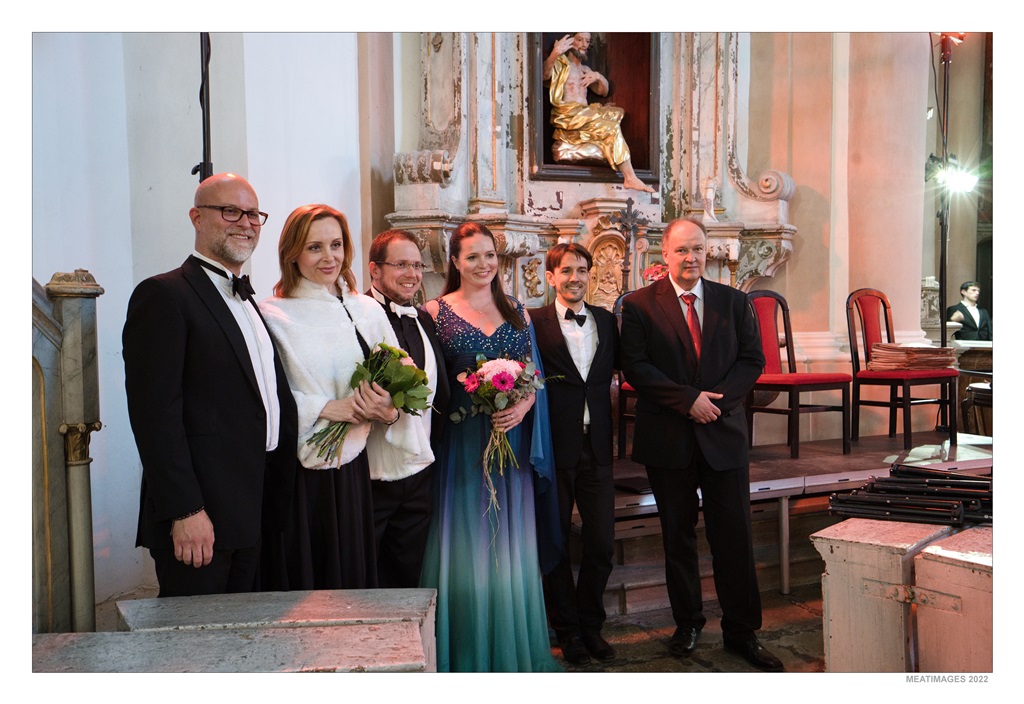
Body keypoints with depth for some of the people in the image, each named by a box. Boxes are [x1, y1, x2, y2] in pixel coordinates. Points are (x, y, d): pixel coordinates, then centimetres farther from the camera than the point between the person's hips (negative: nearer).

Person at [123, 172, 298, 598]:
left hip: (253, 518, 8)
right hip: (199, 520, -8)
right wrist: (184, 511, -20)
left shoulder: (250, 304, 19)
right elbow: (155, 412, -16)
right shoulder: (163, 296, -8)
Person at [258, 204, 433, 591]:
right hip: (295, 475, -3)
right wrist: (325, 408, -16)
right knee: (299, 578, 8)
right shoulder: (272, 315, -4)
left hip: (351, 473, 3)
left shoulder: (368, 310, 7)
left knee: (352, 574, 12)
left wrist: (391, 411, -12)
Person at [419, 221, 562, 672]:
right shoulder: (437, 311, 1)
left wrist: (521, 408, -10)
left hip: (512, 441, 3)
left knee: (512, 546, 9)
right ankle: (468, 656, 17)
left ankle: (516, 649, 26)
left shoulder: (516, 312, 11)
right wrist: (474, 404, -15)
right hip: (462, 444, -3)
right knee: (466, 545, 1)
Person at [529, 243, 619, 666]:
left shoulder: (607, 321, 10)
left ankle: (590, 625, 29)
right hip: (553, 448, -3)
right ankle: (568, 630, 27)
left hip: (596, 447, 4)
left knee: (602, 543, 7)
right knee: (555, 543, 9)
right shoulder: (533, 322, -5)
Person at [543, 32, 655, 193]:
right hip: (567, 116, -8)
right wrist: (554, 55, -36)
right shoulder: (561, 63, 5)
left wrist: (599, 77, 3)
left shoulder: (585, 70, 28)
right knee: (610, 128, -21)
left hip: (584, 116, 8)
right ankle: (630, 178, -26)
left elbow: (603, 91, 25)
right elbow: (545, 74, -16)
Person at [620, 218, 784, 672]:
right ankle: (687, 624, 27)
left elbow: (752, 359, 4)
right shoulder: (639, 305, -1)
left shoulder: (733, 301, 7)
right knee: (678, 536, 11)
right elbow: (635, 366, -9)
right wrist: (688, 400, -15)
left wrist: (716, 399, -11)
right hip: (667, 438, -1)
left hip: (724, 434, 2)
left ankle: (741, 632, 18)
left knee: (734, 537, 5)